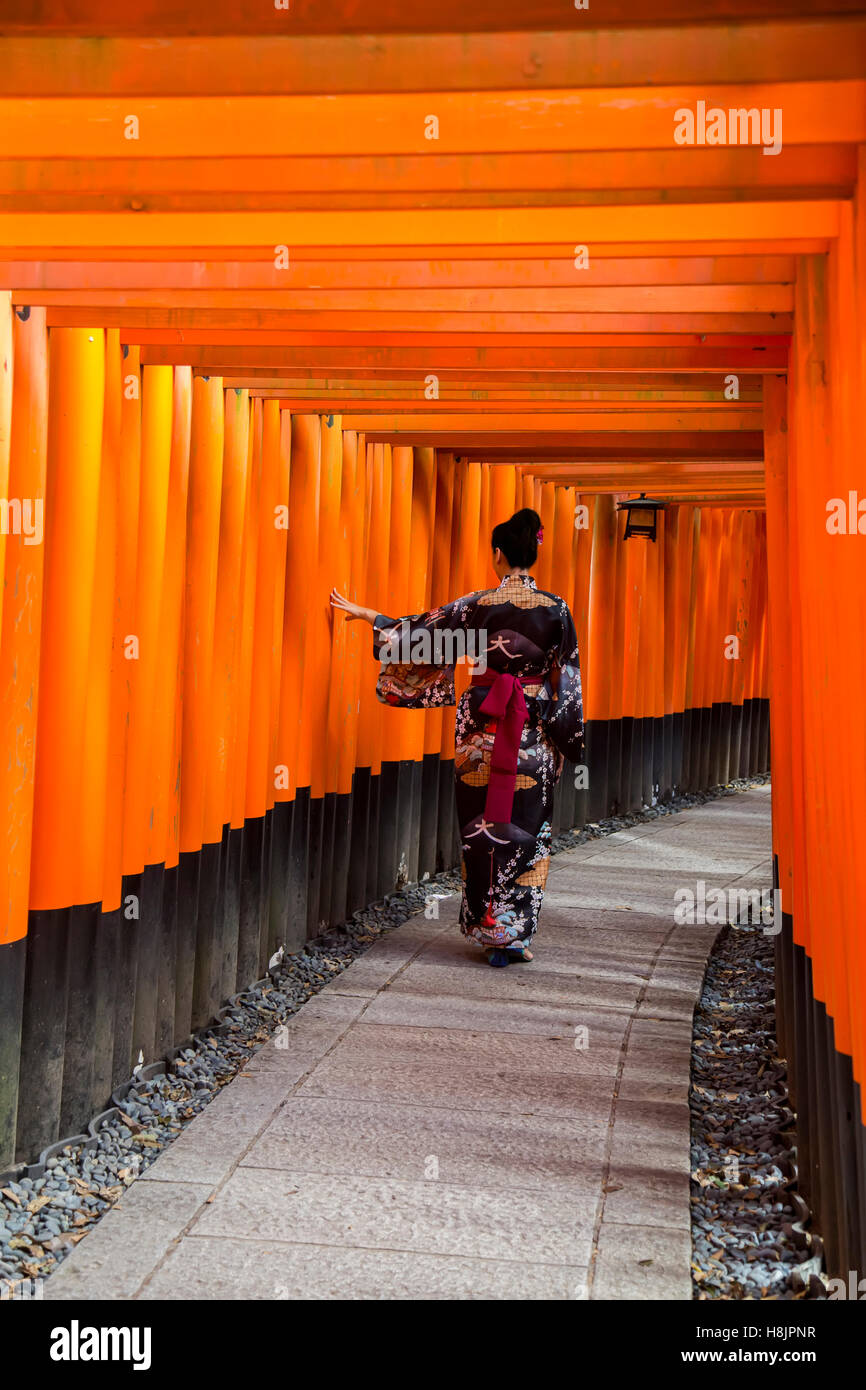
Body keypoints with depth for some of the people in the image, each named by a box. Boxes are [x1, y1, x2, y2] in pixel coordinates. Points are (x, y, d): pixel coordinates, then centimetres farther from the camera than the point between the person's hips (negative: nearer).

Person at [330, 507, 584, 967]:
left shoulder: (478, 605, -6)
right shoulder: (556, 609, -3)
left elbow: (423, 633, 2)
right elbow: (568, 680, -1)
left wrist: (367, 615, 15)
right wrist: (569, 738, 8)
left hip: (483, 728, -1)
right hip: (536, 735, 1)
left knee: (482, 828, 9)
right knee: (526, 831, 7)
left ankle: (489, 929, 14)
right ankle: (513, 933, 7)